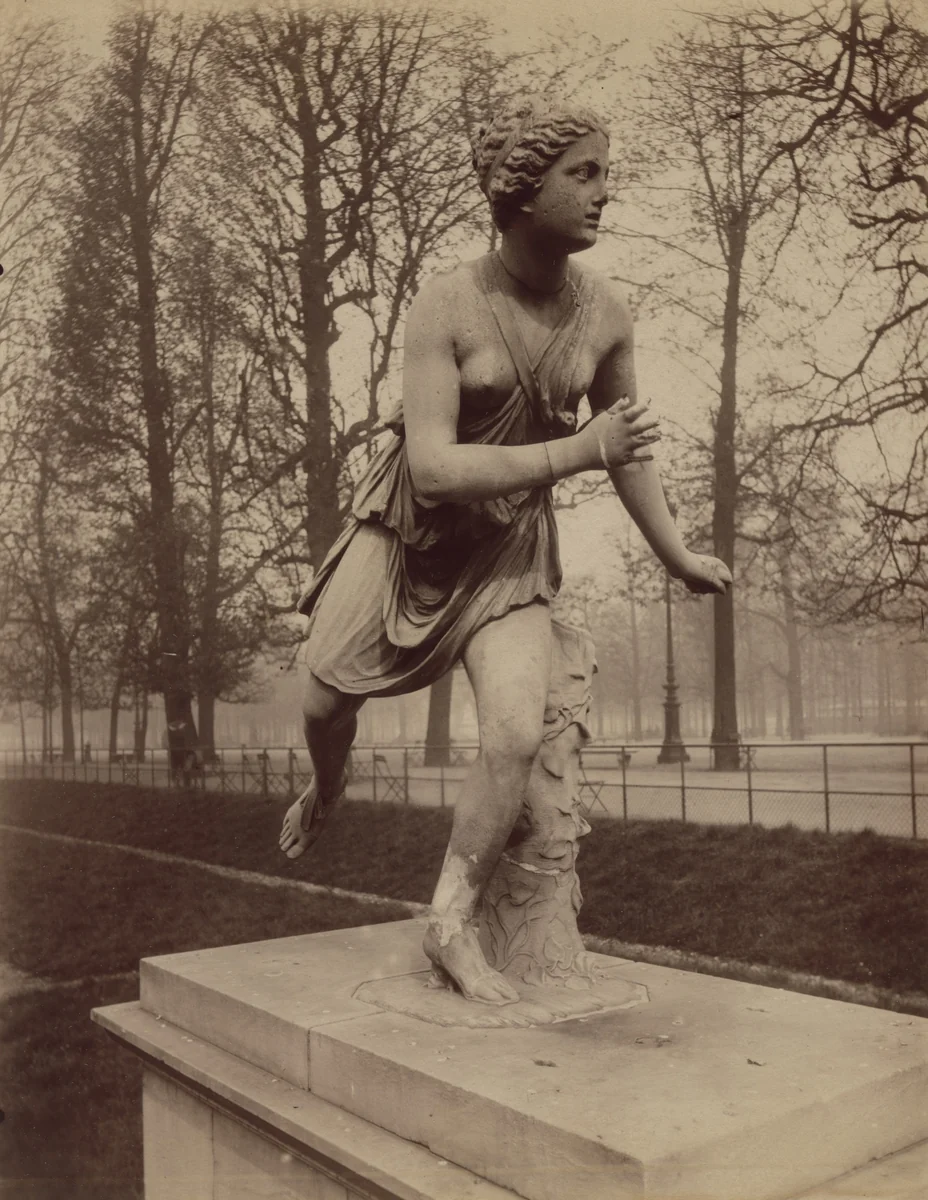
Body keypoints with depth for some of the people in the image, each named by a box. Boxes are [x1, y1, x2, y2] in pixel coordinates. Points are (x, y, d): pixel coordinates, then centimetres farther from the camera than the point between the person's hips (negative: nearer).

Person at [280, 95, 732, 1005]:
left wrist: (676, 557, 14)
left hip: (510, 551, 2)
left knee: (517, 735, -18)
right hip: (407, 530, -1)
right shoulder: (444, 306, -22)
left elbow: (625, 443, 7)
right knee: (324, 703, 9)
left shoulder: (605, 313, -9)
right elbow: (434, 467, -28)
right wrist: (578, 452, -33)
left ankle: (450, 925, 0)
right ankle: (327, 790, 48)